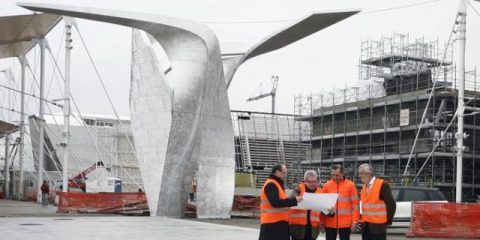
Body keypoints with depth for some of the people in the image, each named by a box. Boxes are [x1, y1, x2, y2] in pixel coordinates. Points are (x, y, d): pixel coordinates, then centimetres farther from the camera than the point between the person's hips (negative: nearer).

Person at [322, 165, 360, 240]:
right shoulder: (326, 185, 3)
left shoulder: (350, 185, -1)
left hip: (345, 223, -2)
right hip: (330, 222, 2)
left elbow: (355, 205, -1)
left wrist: (355, 221, -6)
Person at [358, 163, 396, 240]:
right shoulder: (364, 186, 11)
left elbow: (391, 204, -13)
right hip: (366, 225, 7)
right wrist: (362, 219, 10)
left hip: (378, 225, -7)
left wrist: (388, 221, -9)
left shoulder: (382, 185, -13)